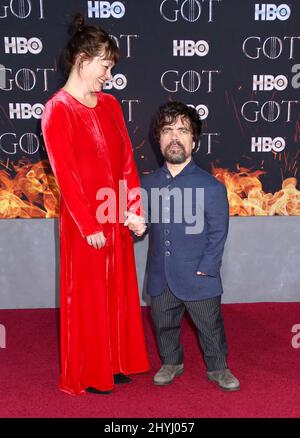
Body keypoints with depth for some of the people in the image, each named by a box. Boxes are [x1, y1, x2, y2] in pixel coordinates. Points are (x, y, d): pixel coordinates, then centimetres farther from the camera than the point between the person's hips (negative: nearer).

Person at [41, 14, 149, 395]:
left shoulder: (110, 104, 8)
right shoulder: (57, 110, -12)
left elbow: (126, 161, 6)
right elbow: (64, 174, -15)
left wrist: (133, 210, -3)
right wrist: (89, 226, -15)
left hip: (117, 218, 6)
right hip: (82, 220, -6)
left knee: (118, 291, 15)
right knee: (86, 296, 7)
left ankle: (115, 361, 34)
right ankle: (86, 374, 25)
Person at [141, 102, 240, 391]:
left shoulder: (211, 187, -11)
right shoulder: (147, 184, -1)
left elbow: (218, 234, -9)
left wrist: (205, 269, -12)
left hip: (198, 278, -3)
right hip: (160, 277, 3)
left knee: (210, 326, 13)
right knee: (164, 325, 20)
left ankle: (218, 368, 37)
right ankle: (171, 362, 44)